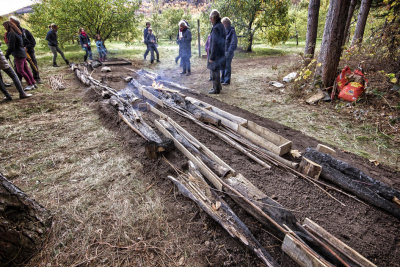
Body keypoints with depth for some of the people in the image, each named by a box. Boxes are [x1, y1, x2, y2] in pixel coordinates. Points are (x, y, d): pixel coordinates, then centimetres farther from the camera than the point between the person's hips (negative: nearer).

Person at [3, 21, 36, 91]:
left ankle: (30, 85, -2)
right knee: (26, 69, 10)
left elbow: (11, 47, -16)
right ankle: (33, 83, 12)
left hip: (18, 55, -9)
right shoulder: (17, 32, 12)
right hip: (22, 54, 9)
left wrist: (7, 54, -3)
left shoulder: (11, 34, -15)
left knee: (20, 70, -4)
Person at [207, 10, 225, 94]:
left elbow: (215, 44, -22)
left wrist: (211, 57, -19)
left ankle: (216, 89, 9)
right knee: (215, 70, 19)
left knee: (215, 71, -1)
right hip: (220, 52, 9)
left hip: (215, 54, -9)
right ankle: (217, 86, 29)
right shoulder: (221, 26, 11)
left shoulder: (216, 28, -18)